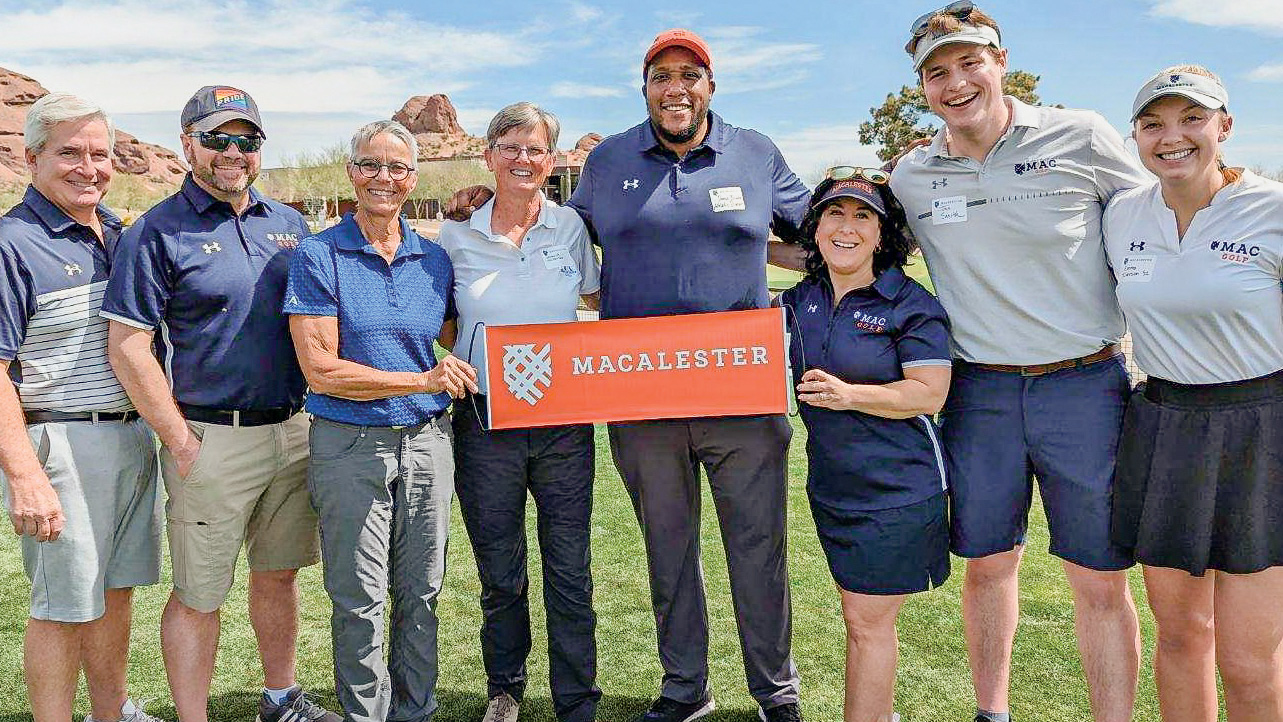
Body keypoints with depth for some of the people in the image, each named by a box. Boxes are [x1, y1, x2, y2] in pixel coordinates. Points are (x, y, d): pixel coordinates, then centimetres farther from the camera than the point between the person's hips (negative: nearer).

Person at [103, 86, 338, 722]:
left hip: (292, 431, 5)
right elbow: (127, 347, -10)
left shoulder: (288, 224, 11)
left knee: (279, 573, 18)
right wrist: (182, 443, -12)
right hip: (212, 439, -5)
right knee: (199, 595, 4)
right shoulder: (157, 232, -6)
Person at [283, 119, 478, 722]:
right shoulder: (318, 256, -4)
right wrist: (423, 380, -13)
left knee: (421, 595, 13)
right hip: (350, 446, -3)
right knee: (359, 603, 6)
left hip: (427, 443, 4)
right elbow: (321, 370, -11)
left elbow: (460, 344, 19)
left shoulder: (435, 260, 8)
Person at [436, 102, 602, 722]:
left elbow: (597, 298, 13)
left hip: (564, 422, 0)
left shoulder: (570, 227, 3)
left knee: (570, 572, 4)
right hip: (484, 425, 0)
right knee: (500, 574, 12)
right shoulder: (457, 235, 2)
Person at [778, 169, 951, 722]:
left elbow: (930, 393, -16)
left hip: (895, 489, -6)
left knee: (867, 621, 1)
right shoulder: (799, 301, 6)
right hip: (830, 485, 6)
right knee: (861, 616, 17)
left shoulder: (910, 304, -11)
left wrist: (851, 394, -26)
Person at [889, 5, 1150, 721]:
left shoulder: (1083, 138, -3)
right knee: (987, 562, 14)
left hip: (1086, 386, -2)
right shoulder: (910, 175, 4)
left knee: (1101, 580, 5)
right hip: (980, 391, 2)